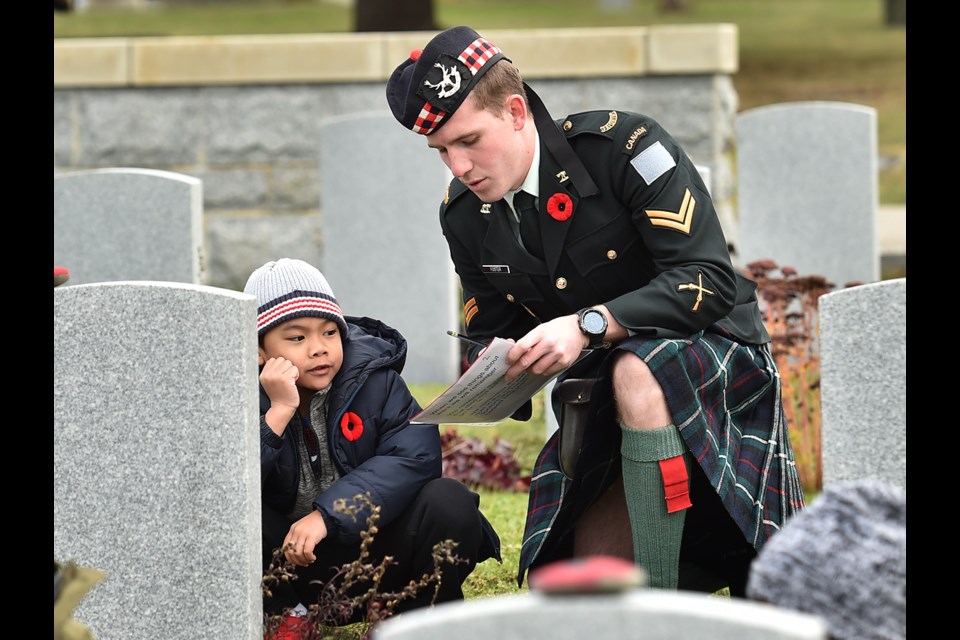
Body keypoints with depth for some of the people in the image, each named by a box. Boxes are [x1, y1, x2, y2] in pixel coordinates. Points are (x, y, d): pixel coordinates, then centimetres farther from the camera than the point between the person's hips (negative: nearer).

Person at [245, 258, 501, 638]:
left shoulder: (373, 377, -7)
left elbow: (415, 457, -22)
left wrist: (327, 515, -30)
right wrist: (278, 412, -31)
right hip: (290, 562, 0)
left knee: (450, 504, -26)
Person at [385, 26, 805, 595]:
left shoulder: (624, 146, -20)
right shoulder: (464, 215, 0)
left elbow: (710, 280, -25)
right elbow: (496, 339, 12)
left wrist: (589, 325, -36)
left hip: (712, 354, -7)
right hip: (604, 406, 7)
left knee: (636, 373, -42)